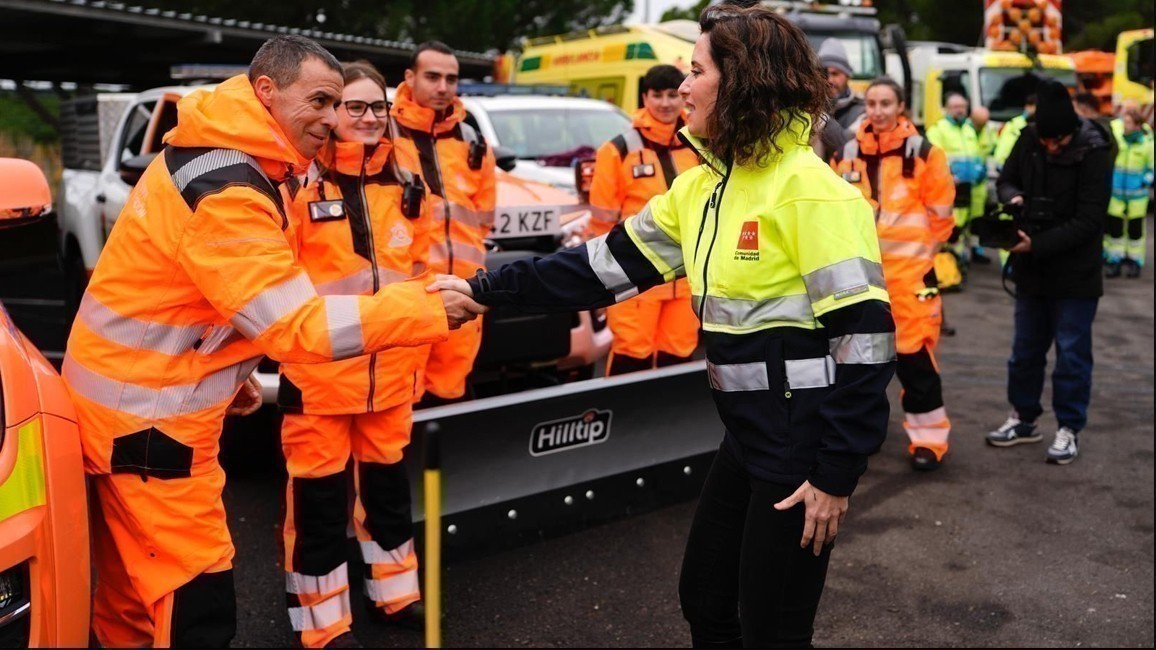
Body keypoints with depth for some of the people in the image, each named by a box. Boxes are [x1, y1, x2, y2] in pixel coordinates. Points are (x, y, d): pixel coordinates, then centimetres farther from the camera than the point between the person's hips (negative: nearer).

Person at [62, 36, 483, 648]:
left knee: (137, 576, 25)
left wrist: (238, 372, 19)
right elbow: (297, 324, -28)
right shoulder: (226, 191, -26)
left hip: (131, 391, 10)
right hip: (148, 410, -10)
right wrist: (427, 308, -27)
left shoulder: (219, 155, 7)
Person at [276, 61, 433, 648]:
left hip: (391, 369, 6)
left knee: (388, 481, 19)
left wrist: (418, 352, 16)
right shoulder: (300, 182, -10)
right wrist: (284, 344, -13)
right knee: (318, 494, 5)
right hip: (318, 370, -5)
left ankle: (393, 591, 37)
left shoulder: (403, 183, 9)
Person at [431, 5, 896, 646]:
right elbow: (610, 264, 8)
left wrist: (837, 472, -19)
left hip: (803, 447, -8)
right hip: (748, 436, 8)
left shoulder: (809, 190, -18)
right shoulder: (702, 186, 7)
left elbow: (862, 332, -21)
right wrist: (487, 289, 5)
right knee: (704, 599, 19)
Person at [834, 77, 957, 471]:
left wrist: (922, 249, 3)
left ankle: (929, 435, 5)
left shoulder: (923, 153, -6)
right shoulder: (848, 153, 7)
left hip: (909, 269, -4)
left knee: (914, 350, -5)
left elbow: (941, 211, -1)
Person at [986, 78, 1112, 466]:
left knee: (1072, 353, 3)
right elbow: (1006, 179, 11)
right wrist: (1012, 197, -12)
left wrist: (1037, 245, -25)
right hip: (1031, 269, 5)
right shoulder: (1028, 140, -3)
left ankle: (1069, 429, 15)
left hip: (1075, 274, -5)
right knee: (1025, 349, 15)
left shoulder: (1093, 153, -17)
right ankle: (1024, 418, 29)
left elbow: (1088, 221, -19)